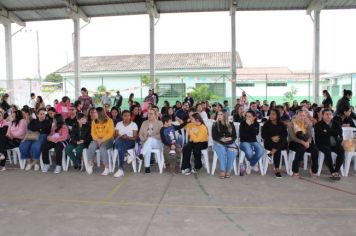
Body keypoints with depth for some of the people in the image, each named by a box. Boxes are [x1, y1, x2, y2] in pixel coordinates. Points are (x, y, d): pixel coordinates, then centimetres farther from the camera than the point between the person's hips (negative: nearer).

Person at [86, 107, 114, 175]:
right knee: (91, 146, -28)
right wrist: (97, 139, -13)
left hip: (107, 139, -4)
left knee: (102, 148, -34)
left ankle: (107, 168, -27)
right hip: (97, 140, 4)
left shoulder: (109, 121, -6)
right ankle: (90, 166, -19)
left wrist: (102, 140, -19)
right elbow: (93, 133, 6)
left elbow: (110, 133, -10)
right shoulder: (94, 121, 10)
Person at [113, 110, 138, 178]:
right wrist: (121, 137, -15)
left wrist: (128, 137, -19)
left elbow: (135, 138, 0)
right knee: (118, 141, -37)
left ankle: (121, 169, -36)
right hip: (120, 142, 2)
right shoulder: (118, 124, 13)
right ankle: (128, 156, -29)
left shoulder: (134, 124, 6)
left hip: (130, 142, -2)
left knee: (121, 147, -37)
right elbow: (116, 136, 7)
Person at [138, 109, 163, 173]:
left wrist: (151, 137, -18)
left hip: (157, 143, -2)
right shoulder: (144, 123, 18)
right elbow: (140, 134, 13)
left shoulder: (159, 123, 6)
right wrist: (144, 139, -7)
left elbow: (160, 135, -5)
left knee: (150, 139, -38)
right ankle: (147, 167, -38)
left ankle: (141, 154, -48)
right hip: (146, 143, 2)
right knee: (148, 148, -36)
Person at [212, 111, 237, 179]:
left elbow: (234, 136, 7)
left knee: (232, 151, -31)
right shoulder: (215, 125, 7)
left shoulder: (231, 125, 10)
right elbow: (214, 137, 1)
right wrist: (221, 139, -16)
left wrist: (230, 138, -14)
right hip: (219, 143, -1)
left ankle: (228, 171, -22)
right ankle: (223, 170, -27)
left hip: (230, 143, 1)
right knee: (222, 151, -33)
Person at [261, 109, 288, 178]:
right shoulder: (266, 124, 7)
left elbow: (285, 134, 5)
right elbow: (263, 135, 0)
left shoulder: (282, 124, 13)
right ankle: (277, 169, -30)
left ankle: (272, 152, -36)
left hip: (281, 142, 2)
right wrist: (271, 138, -17)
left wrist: (279, 137, -16)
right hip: (269, 142, -2)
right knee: (278, 150, -31)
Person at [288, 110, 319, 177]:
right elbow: (292, 137, -16)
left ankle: (314, 170, -13)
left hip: (305, 143, 4)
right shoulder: (291, 124, -4)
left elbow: (310, 136, -3)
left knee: (315, 149, -24)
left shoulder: (307, 124, 8)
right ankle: (295, 171, -26)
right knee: (301, 148, -35)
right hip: (294, 143, -4)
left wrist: (308, 142, -26)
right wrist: (303, 142, -29)